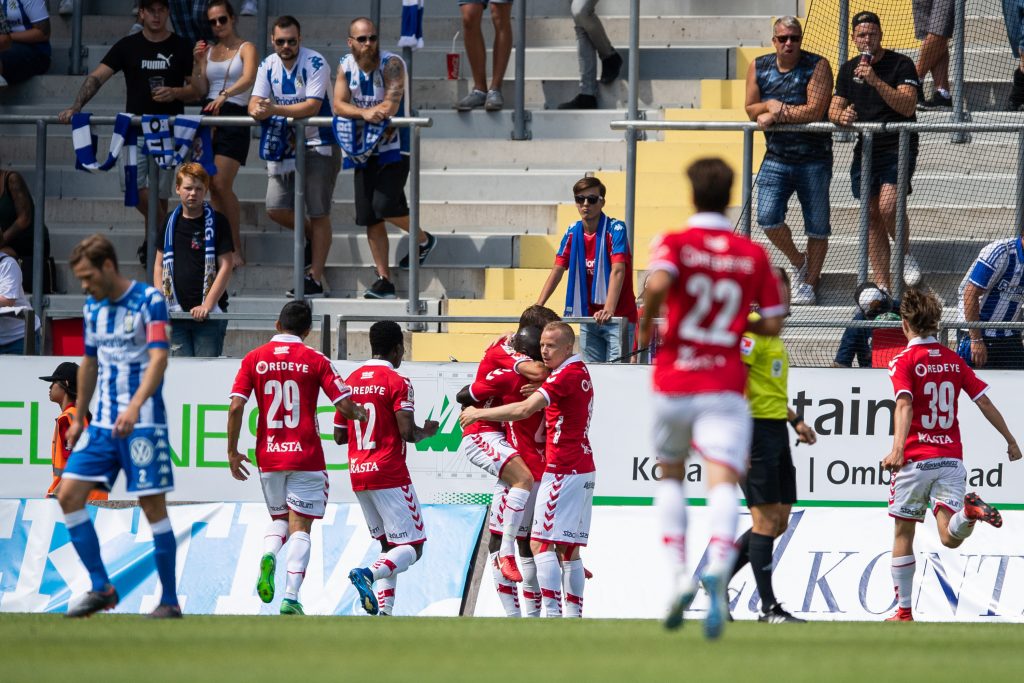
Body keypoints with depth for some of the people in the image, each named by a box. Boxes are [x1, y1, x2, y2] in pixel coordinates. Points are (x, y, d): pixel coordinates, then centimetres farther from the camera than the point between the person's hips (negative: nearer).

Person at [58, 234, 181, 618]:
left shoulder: (149, 301, -10)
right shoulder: (93, 307, 11)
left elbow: (158, 358, -21)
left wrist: (135, 405, -35)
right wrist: (79, 418, 23)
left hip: (143, 423, -7)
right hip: (102, 423, 7)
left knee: (152, 506, -4)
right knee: (69, 495, -5)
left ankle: (169, 601, 4)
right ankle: (100, 588, 2)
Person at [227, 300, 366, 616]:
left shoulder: (254, 359, 3)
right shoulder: (315, 360, -3)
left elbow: (236, 406, -4)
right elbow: (345, 406, -6)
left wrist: (232, 452, 5)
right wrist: (361, 414, 18)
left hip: (269, 456, 2)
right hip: (306, 456, -2)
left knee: (279, 518, 21)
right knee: (300, 527, 1)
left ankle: (268, 555, -11)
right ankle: (291, 597, -11)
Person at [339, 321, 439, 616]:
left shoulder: (351, 381, 11)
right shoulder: (397, 383, -9)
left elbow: (340, 435, 13)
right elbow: (407, 432, -16)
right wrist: (426, 432, 5)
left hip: (358, 475, 7)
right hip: (390, 474, -7)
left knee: (389, 545, 16)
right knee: (412, 546, -4)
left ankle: (384, 609, 1)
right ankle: (367, 574, -30)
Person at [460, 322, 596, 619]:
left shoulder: (566, 375, -15)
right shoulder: (581, 372, 15)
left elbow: (524, 409, -24)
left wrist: (479, 413, -15)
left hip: (563, 470, -10)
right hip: (583, 469, 10)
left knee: (540, 543, -11)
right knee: (568, 547, 12)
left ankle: (552, 612, -18)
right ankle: (574, 613, 12)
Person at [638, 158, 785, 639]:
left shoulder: (674, 244, -2)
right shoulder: (753, 256, 5)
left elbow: (658, 283, -23)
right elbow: (773, 325, 7)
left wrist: (646, 324, -5)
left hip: (673, 383, 0)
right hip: (725, 387, 0)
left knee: (670, 476, 22)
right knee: (722, 483, -12)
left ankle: (677, 576, 6)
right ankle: (718, 568, -41)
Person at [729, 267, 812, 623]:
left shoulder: (773, 334, 18)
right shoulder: (752, 330, -13)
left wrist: (795, 420, 20)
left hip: (777, 433, 10)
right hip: (756, 431, -10)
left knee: (778, 522, 10)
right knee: (766, 519, -7)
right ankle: (768, 608, -4)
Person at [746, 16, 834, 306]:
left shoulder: (817, 66, -8)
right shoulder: (758, 67, 5)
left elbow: (815, 111, -17)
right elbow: (751, 110, 7)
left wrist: (773, 115, -14)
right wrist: (770, 105, -15)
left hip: (813, 160, -3)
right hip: (776, 159, 3)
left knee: (817, 225, 3)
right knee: (768, 218, -12)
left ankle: (809, 283, 18)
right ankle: (798, 262, 14)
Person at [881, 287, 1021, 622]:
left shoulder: (904, 362, -3)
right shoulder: (954, 361, 10)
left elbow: (905, 405, -19)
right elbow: (985, 402, 10)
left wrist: (898, 447, -32)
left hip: (915, 459, -3)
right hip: (951, 458, 3)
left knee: (903, 534, 10)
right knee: (950, 538, -4)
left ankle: (904, 610, 11)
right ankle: (970, 510, -36)